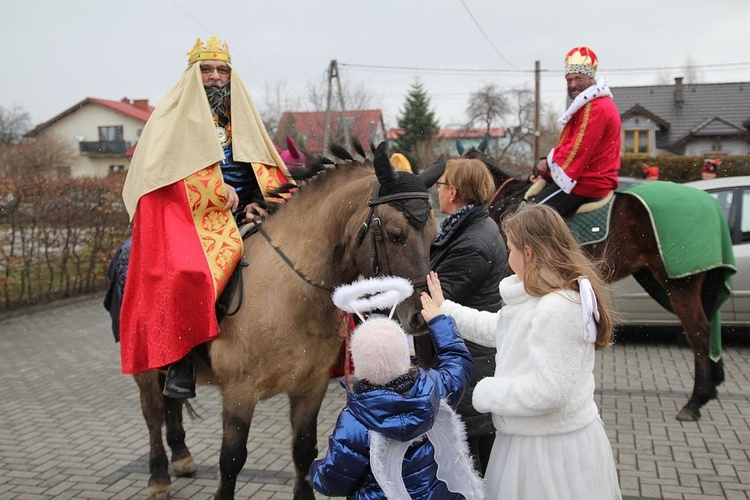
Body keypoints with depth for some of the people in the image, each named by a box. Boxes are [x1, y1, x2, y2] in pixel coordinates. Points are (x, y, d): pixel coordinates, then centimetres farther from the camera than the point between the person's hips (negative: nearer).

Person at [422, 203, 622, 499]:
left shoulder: (558, 308, -26)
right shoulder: (538, 298, 6)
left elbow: (548, 391, -28)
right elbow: (498, 328, 21)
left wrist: (485, 394, -16)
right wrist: (445, 309, 23)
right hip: (529, 437, 9)